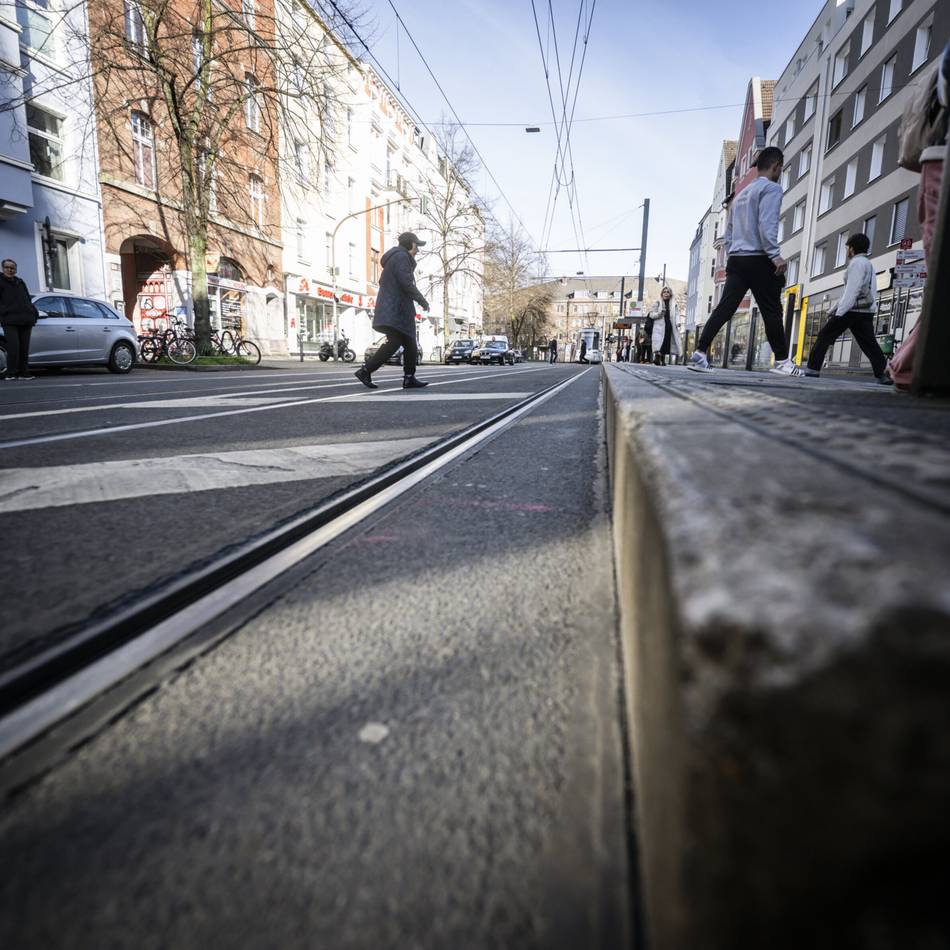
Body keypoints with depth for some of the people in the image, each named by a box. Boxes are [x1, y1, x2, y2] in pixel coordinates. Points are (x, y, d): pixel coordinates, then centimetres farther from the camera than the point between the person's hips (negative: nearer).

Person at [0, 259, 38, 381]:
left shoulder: (20, 282, 24)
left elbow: (28, 300, 27)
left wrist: (33, 313, 13)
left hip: (25, 320, 5)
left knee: (24, 348, 2)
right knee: (13, 347, -16)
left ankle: (23, 372, 5)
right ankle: (11, 373, -10)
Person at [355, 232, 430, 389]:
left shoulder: (393, 257, 24)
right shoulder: (401, 256, -8)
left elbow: (383, 282, 29)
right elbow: (406, 283, -19)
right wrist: (423, 301, -11)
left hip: (390, 310, 11)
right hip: (396, 310, -11)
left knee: (410, 345, 9)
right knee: (393, 343, -16)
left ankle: (409, 378, 8)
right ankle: (365, 370, -17)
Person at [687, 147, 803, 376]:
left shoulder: (742, 193, 24)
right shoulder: (771, 188, -1)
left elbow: (729, 231, 23)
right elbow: (766, 224, -16)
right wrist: (775, 255, -21)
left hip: (737, 259, 7)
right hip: (759, 259, -7)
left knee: (724, 309, -3)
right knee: (772, 311, -1)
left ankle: (700, 353, -15)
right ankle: (782, 361, 5)